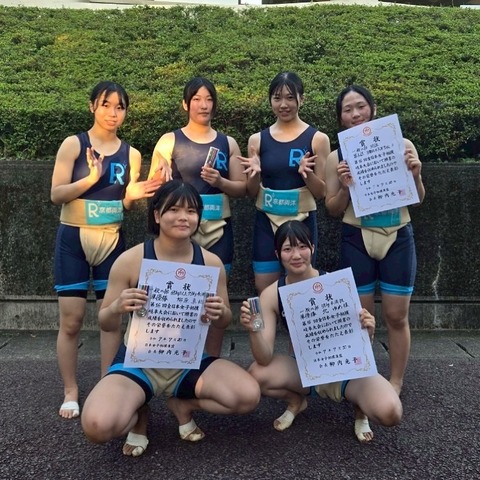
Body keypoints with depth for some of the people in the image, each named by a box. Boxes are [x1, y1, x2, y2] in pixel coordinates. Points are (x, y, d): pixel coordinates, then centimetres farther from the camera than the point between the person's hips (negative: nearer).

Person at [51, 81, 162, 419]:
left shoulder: (131, 154, 6)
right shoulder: (74, 145, -4)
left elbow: (125, 206, 9)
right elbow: (57, 194, -10)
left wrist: (132, 196, -14)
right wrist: (91, 177, -23)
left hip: (112, 240, 3)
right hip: (73, 239, -3)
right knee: (71, 320, 0)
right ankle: (71, 392, 14)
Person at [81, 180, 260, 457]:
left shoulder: (211, 263, -5)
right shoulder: (130, 260, -12)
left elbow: (225, 323, 6)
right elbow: (105, 324, -2)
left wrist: (220, 313, -19)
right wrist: (117, 308, -26)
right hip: (138, 362, -2)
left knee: (249, 396, -22)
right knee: (98, 425, -30)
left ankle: (181, 404, 8)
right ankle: (139, 412, 8)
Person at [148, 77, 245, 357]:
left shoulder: (228, 143, 9)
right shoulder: (169, 141, 3)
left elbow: (242, 188, 7)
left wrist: (220, 181, -12)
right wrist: (162, 177, -19)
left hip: (218, 229, 2)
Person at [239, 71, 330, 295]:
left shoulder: (317, 138, -3)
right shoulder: (258, 139, 3)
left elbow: (321, 192, -2)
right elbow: (252, 192, 7)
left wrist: (307, 173, -20)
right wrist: (255, 174, -13)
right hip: (266, 223, 2)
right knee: (264, 290, 6)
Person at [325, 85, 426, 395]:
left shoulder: (402, 145, -1)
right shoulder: (337, 157, 1)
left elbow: (418, 200, 6)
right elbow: (333, 210, 4)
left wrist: (416, 176, -14)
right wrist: (344, 187, -14)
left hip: (398, 238, 0)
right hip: (356, 240, 1)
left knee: (396, 315, 5)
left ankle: (396, 382, 21)